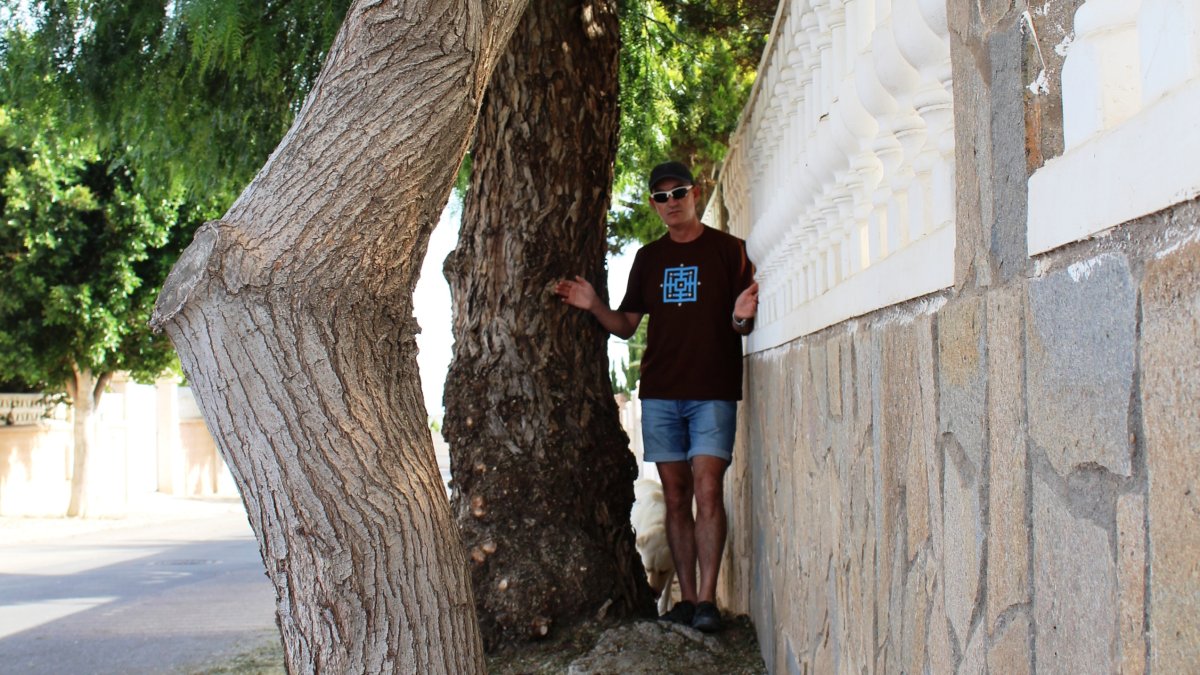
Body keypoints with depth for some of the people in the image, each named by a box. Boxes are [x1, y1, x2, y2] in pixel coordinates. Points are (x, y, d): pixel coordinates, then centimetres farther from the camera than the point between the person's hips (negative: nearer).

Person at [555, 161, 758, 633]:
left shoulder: (728, 250, 4)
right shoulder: (648, 258, 14)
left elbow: (743, 327, 2)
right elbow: (626, 325, 16)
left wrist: (742, 317, -22)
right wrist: (594, 307, -2)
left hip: (713, 390, -4)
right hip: (660, 391, 4)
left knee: (707, 488, -14)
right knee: (675, 496, 3)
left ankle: (707, 600, -14)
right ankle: (687, 598, 6)